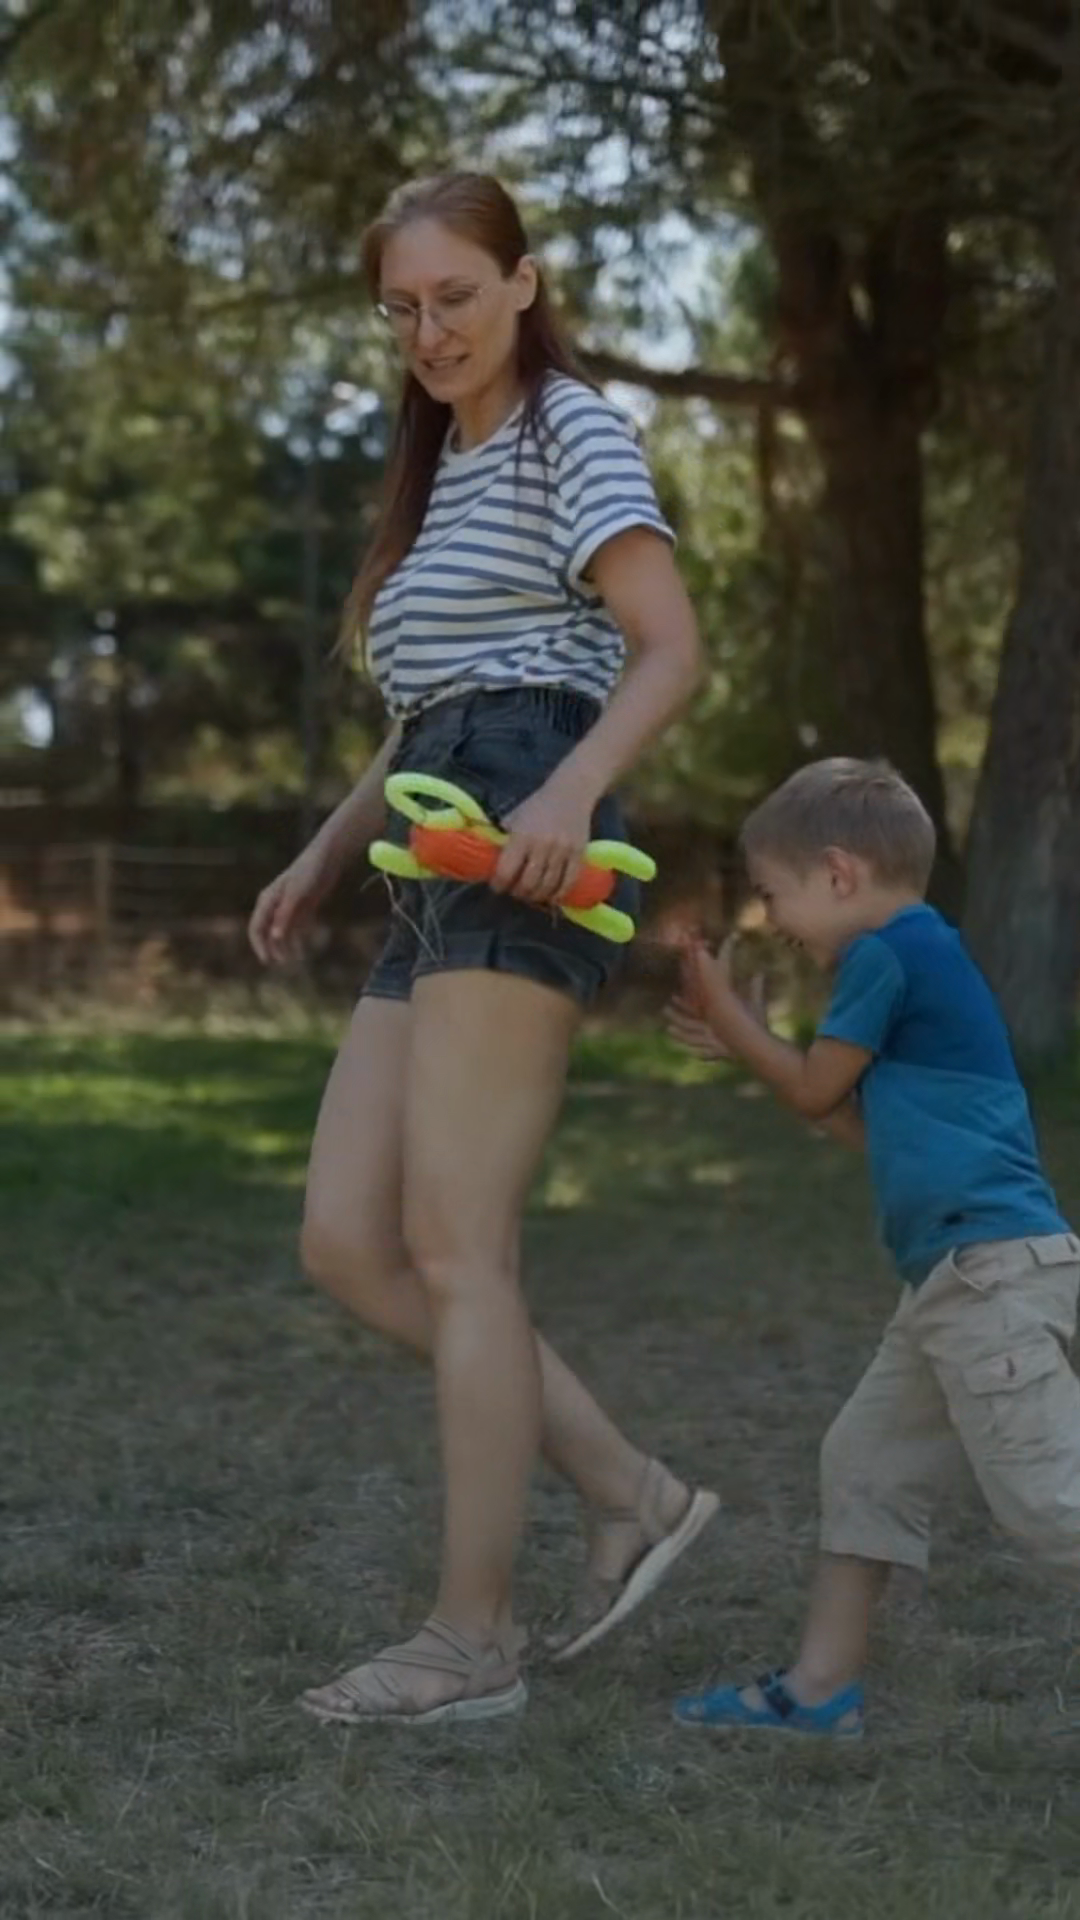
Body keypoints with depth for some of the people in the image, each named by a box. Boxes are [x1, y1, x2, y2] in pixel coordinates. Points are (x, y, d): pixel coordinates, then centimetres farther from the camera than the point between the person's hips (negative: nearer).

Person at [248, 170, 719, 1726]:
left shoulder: (571, 429, 2)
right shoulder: (440, 475, 28)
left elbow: (673, 650, -9)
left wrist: (573, 789, -26)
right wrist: (321, 861, 19)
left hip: (523, 853, -9)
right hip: (434, 870, 9)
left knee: (454, 1248, -11)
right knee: (348, 1243, 0)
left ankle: (472, 1641, -7)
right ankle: (632, 1496, 5)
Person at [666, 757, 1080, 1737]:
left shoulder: (889, 951, -10)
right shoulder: (924, 956, 20)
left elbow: (819, 1092, 0)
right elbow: (869, 1123, 28)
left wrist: (728, 1011, 15)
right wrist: (745, 1039, 29)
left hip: (995, 1266, -11)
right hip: (965, 1276, 11)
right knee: (869, 1460, 14)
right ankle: (822, 1685, 19)